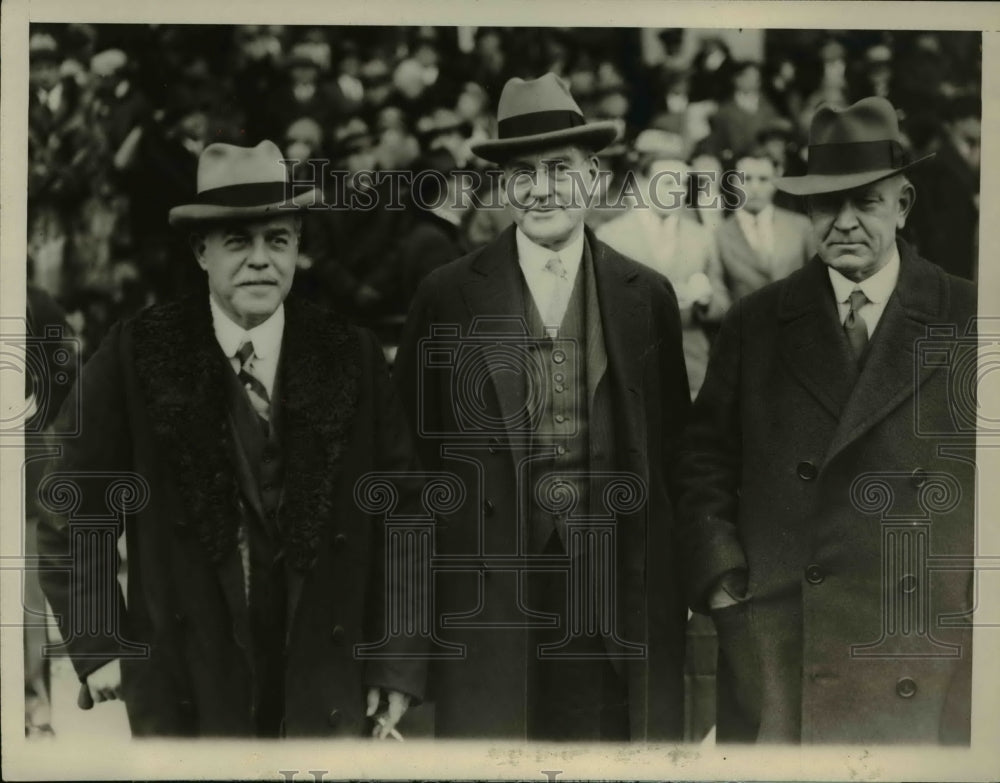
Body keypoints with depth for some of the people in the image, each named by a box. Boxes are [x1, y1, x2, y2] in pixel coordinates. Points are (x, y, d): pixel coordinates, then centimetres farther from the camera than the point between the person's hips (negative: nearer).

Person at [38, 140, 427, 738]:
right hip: (184, 698, -1)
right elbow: (71, 519, 2)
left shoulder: (352, 358, -1)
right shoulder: (136, 356, -5)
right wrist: (99, 647, -1)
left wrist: (399, 661, 1)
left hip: (326, 697, 1)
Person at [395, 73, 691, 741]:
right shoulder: (447, 297, 2)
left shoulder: (649, 297, 6)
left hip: (622, 589, 1)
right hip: (490, 590, -1)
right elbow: (412, 442, 5)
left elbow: (674, 444, 10)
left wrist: (681, 582, 8)